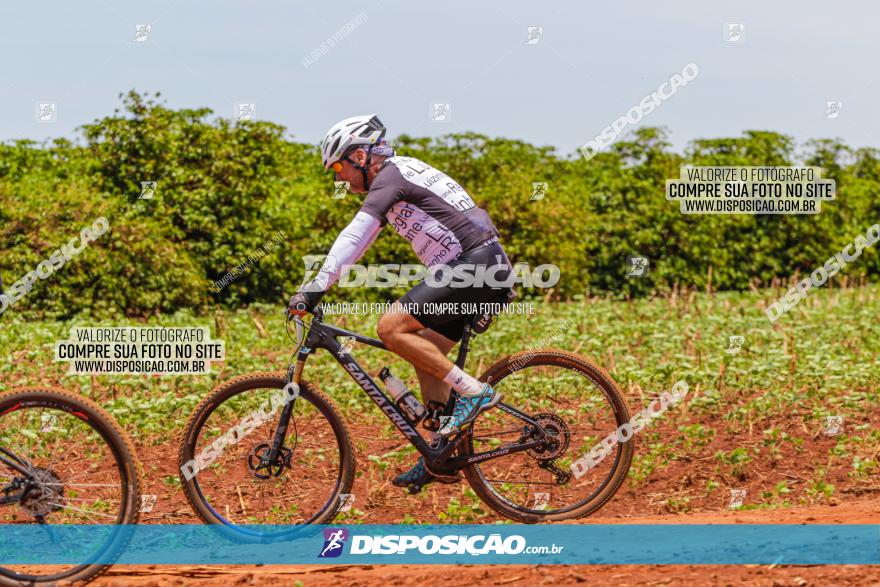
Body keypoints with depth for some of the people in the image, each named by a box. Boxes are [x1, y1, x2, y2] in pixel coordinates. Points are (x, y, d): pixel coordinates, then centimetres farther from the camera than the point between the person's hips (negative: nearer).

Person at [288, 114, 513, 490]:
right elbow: (358, 240, 27)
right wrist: (316, 284, 25)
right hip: (487, 265, 10)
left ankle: (474, 392, -14)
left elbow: (354, 236, -20)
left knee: (391, 327, -16)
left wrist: (316, 288, -25)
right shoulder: (399, 173, 22)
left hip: (474, 264, -10)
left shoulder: (390, 177, -8)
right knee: (426, 354, 11)